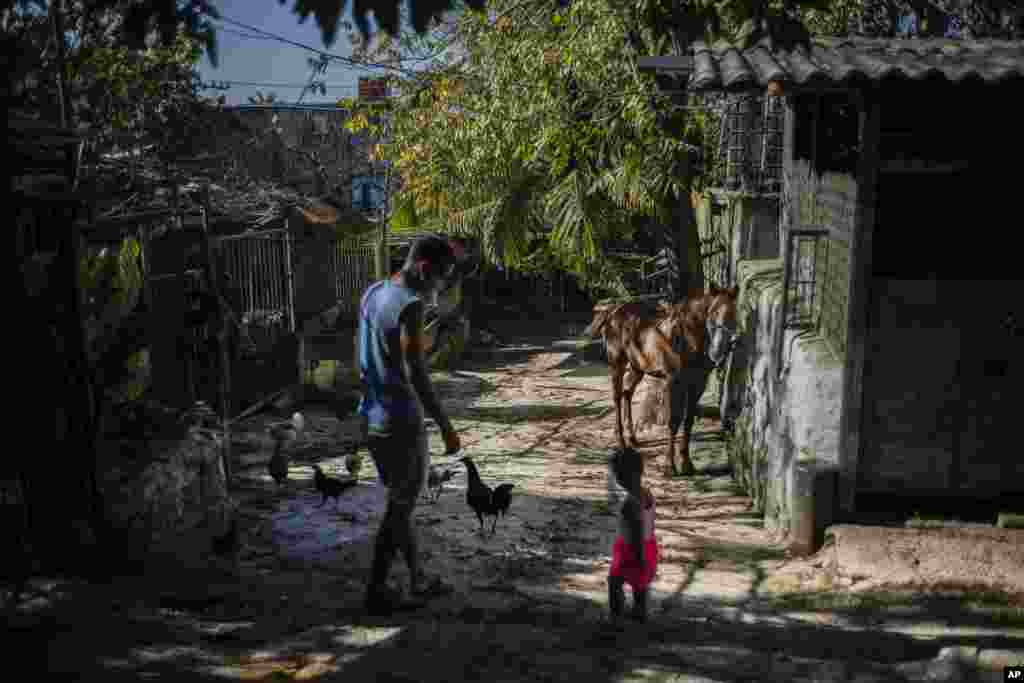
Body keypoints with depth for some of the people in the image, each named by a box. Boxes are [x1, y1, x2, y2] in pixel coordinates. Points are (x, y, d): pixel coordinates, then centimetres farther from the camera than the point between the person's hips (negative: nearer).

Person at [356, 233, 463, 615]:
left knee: (401, 500, 19)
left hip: (372, 416, 9)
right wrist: (445, 425, -21)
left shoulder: (373, 292, 8)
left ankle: (418, 580, 32)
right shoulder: (410, 306, -19)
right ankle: (376, 592, 14)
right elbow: (415, 373, -25)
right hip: (401, 420, -9)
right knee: (399, 506, 5)